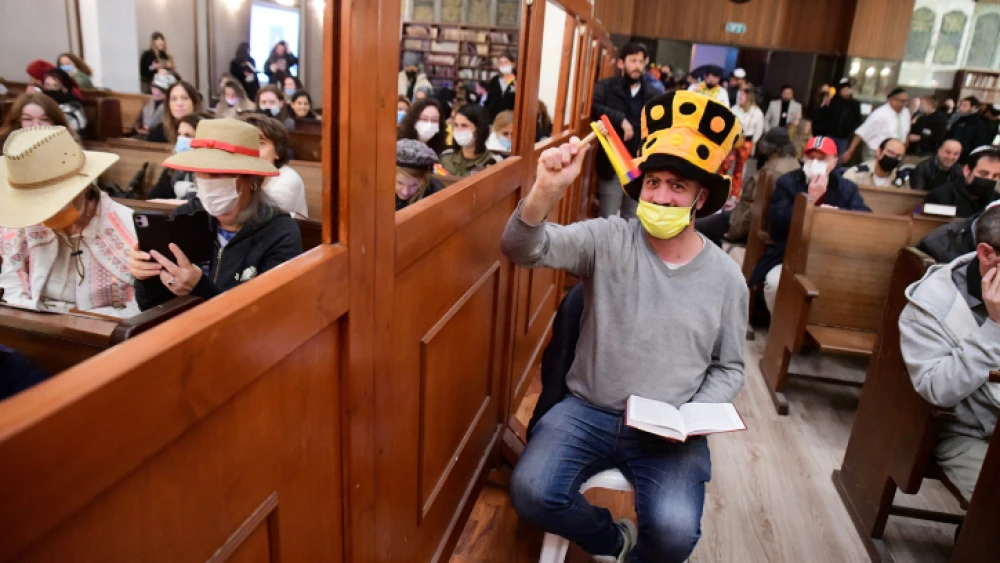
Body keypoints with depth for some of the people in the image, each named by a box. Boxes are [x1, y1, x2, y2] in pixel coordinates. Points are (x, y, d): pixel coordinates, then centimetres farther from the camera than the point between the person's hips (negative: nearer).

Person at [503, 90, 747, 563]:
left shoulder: (726, 277, 1)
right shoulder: (607, 240, -4)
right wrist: (547, 191, -39)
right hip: (588, 411, 0)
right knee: (531, 492, -22)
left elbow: (728, 368, 11)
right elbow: (524, 250, -19)